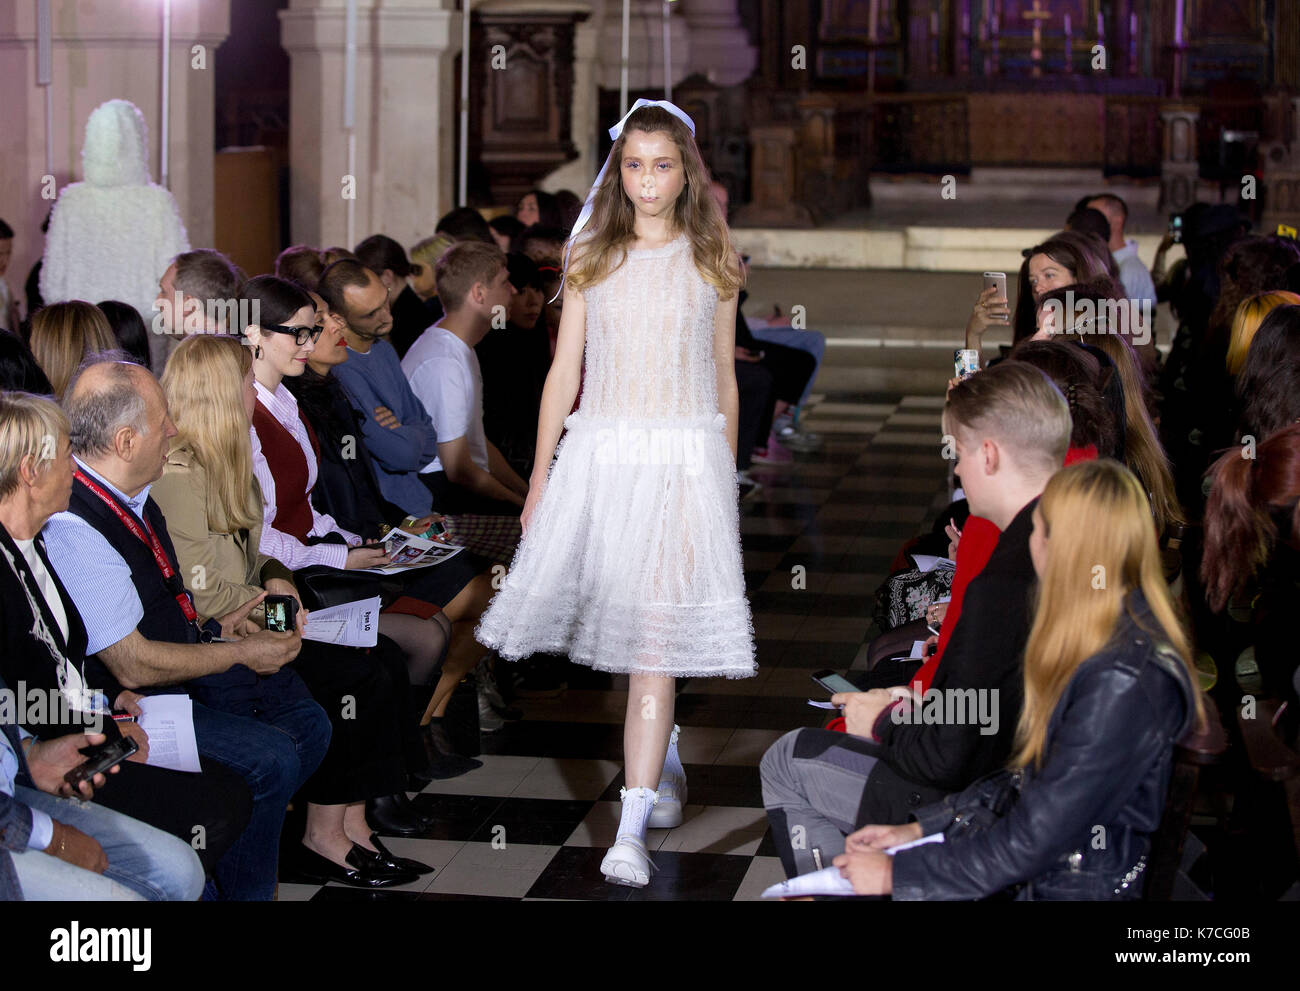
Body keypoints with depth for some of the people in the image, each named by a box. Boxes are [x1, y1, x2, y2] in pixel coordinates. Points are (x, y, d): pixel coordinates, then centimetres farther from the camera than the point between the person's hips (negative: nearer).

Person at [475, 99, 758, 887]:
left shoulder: (713, 260, 7)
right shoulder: (592, 258, 8)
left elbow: (724, 376, 13)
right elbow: (564, 371, 9)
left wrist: (728, 482, 15)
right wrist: (540, 475, 6)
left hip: (686, 456, -2)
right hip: (600, 452, 2)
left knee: (657, 639, -9)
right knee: (615, 613, 8)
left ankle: (631, 833, -12)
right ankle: (664, 756, 36)